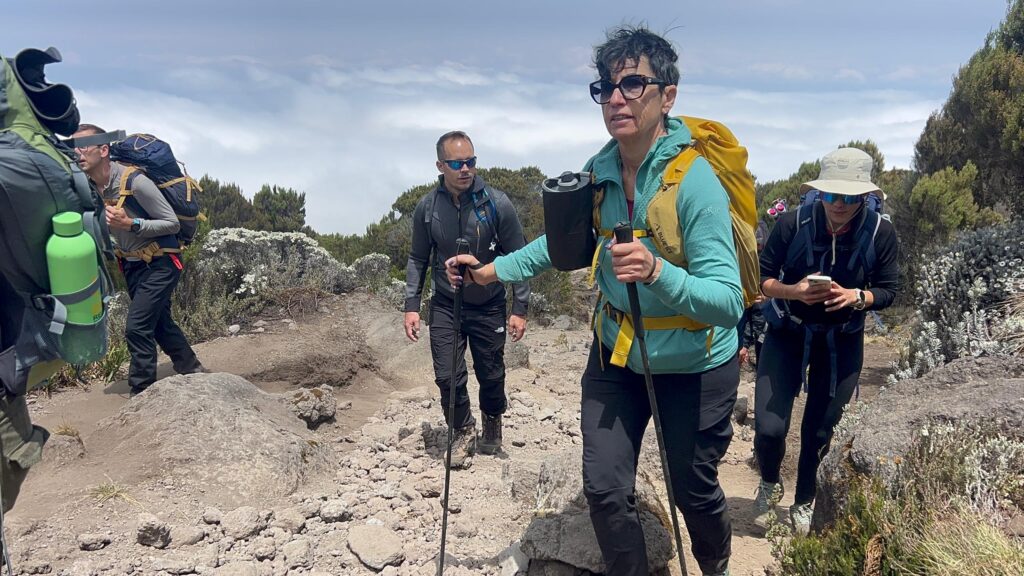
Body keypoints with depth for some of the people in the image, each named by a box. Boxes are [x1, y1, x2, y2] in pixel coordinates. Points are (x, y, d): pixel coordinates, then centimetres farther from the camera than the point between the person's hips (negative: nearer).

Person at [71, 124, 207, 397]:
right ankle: (193, 371, 34)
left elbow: (172, 223, -19)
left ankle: (141, 394, 1)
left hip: (159, 264, -8)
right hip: (132, 266, 8)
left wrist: (130, 224, -29)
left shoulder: (134, 181, -24)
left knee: (137, 328, -12)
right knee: (160, 323, 17)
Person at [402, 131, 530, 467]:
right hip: (445, 306, 1)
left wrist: (519, 308, -10)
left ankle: (492, 422, 42)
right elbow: (418, 259, 4)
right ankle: (463, 432, 24)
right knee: (448, 377, -3)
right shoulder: (427, 208, -7)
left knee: (491, 376, 11)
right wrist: (411, 305, -2)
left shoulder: (497, 203, -15)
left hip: (489, 307, -1)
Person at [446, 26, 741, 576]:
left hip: (692, 364, -4)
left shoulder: (694, 179, -25)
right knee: (605, 490, 6)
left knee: (693, 490, 14)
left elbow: (728, 301, -31)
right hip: (614, 351, 5)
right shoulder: (598, 172, -6)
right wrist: (494, 270, 4)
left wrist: (657, 271, -48)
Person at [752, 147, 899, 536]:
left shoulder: (881, 234, -13)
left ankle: (803, 503, 37)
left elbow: (888, 290, -5)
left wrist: (856, 297, -26)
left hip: (842, 341, 1)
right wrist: (794, 291, -29)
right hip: (787, 332, -1)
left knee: (819, 430, 11)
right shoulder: (792, 223, -17)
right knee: (769, 428, -9)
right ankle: (769, 483, 26)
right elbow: (762, 276, -9)